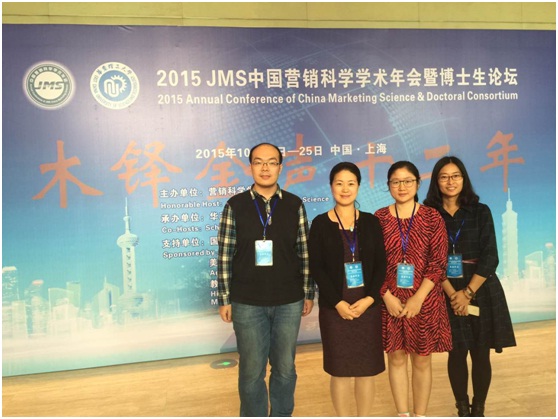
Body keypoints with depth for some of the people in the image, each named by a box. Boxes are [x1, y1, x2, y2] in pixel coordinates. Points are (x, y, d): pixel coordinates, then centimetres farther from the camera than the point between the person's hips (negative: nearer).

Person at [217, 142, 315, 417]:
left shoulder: (294, 205, 0)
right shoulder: (235, 206, -3)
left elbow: (305, 252, 3)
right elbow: (225, 256, -2)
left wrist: (308, 293, 4)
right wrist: (224, 300, -3)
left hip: (289, 302, 1)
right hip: (247, 304, -1)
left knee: (285, 368, 14)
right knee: (251, 370, 10)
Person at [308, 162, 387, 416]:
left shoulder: (371, 222, 5)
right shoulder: (320, 224, -1)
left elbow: (381, 264, 3)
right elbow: (316, 268, -6)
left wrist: (369, 298, -10)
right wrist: (338, 302, -13)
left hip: (368, 305, 2)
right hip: (334, 307, -2)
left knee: (367, 368, 9)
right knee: (340, 369, 6)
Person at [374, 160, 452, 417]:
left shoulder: (432, 218, -1)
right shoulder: (378, 218, 1)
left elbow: (438, 262, -5)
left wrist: (418, 297, -13)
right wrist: (387, 296, -10)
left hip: (425, 300, 0)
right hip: (390, 300, 1)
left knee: (422, 360, 9)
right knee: (396, 358, 10)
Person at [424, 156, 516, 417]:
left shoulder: (480, 212, 1)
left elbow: (490, 258, -4)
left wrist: (468, 292, -13)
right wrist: (452, 294, -14)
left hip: (481, 291, 1)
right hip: (448, 294, 0)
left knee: (480, 354, 7)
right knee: (457, 353, 6)